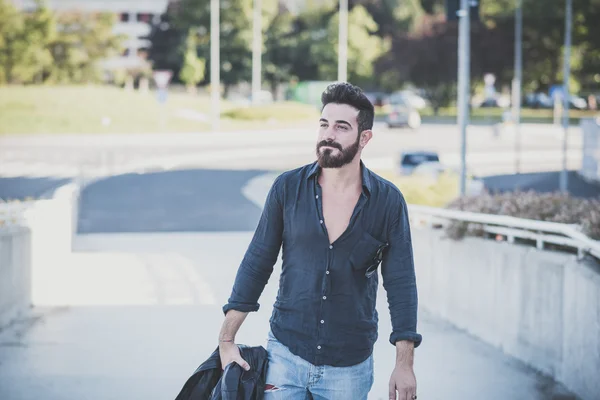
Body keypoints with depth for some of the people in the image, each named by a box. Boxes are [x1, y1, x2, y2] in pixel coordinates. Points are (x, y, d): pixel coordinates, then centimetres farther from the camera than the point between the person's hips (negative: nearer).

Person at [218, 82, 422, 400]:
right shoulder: (287, 188, -2)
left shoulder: (388, 202, -5)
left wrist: (404, 364, -4)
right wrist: (226, 341, 0)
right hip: (285, 354, 0)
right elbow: (256, 265, 2)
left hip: (350, 366, 0)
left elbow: (401, 284, -1)